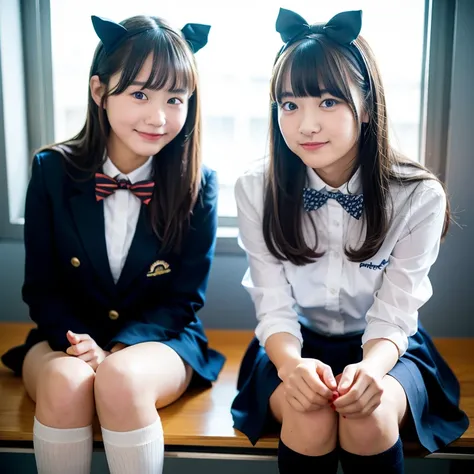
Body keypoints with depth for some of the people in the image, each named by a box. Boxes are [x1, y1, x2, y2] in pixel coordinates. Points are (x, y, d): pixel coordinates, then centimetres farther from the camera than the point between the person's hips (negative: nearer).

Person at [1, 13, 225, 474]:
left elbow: (185, 297, -4)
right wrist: (79, 342, -19)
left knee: (122, 379, -33)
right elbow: (41, 286, 0)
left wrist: (117, 348, -19)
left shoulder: (198, 184, -7)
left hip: (157, 338, -1)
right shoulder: (52, 171, -5)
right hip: (68, 337, 1)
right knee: (65, 382, -31)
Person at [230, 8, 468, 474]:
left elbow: (392, 318, -15)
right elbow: (275, 309, -14)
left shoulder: (419, 196, -15)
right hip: (297, 344, 1)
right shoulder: (256, 189, -11)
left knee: (370, 415, -31)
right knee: (309, 415, -30)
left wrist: (370, 368, -37)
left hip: (384, 348, 0)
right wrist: (291, 363, -35)